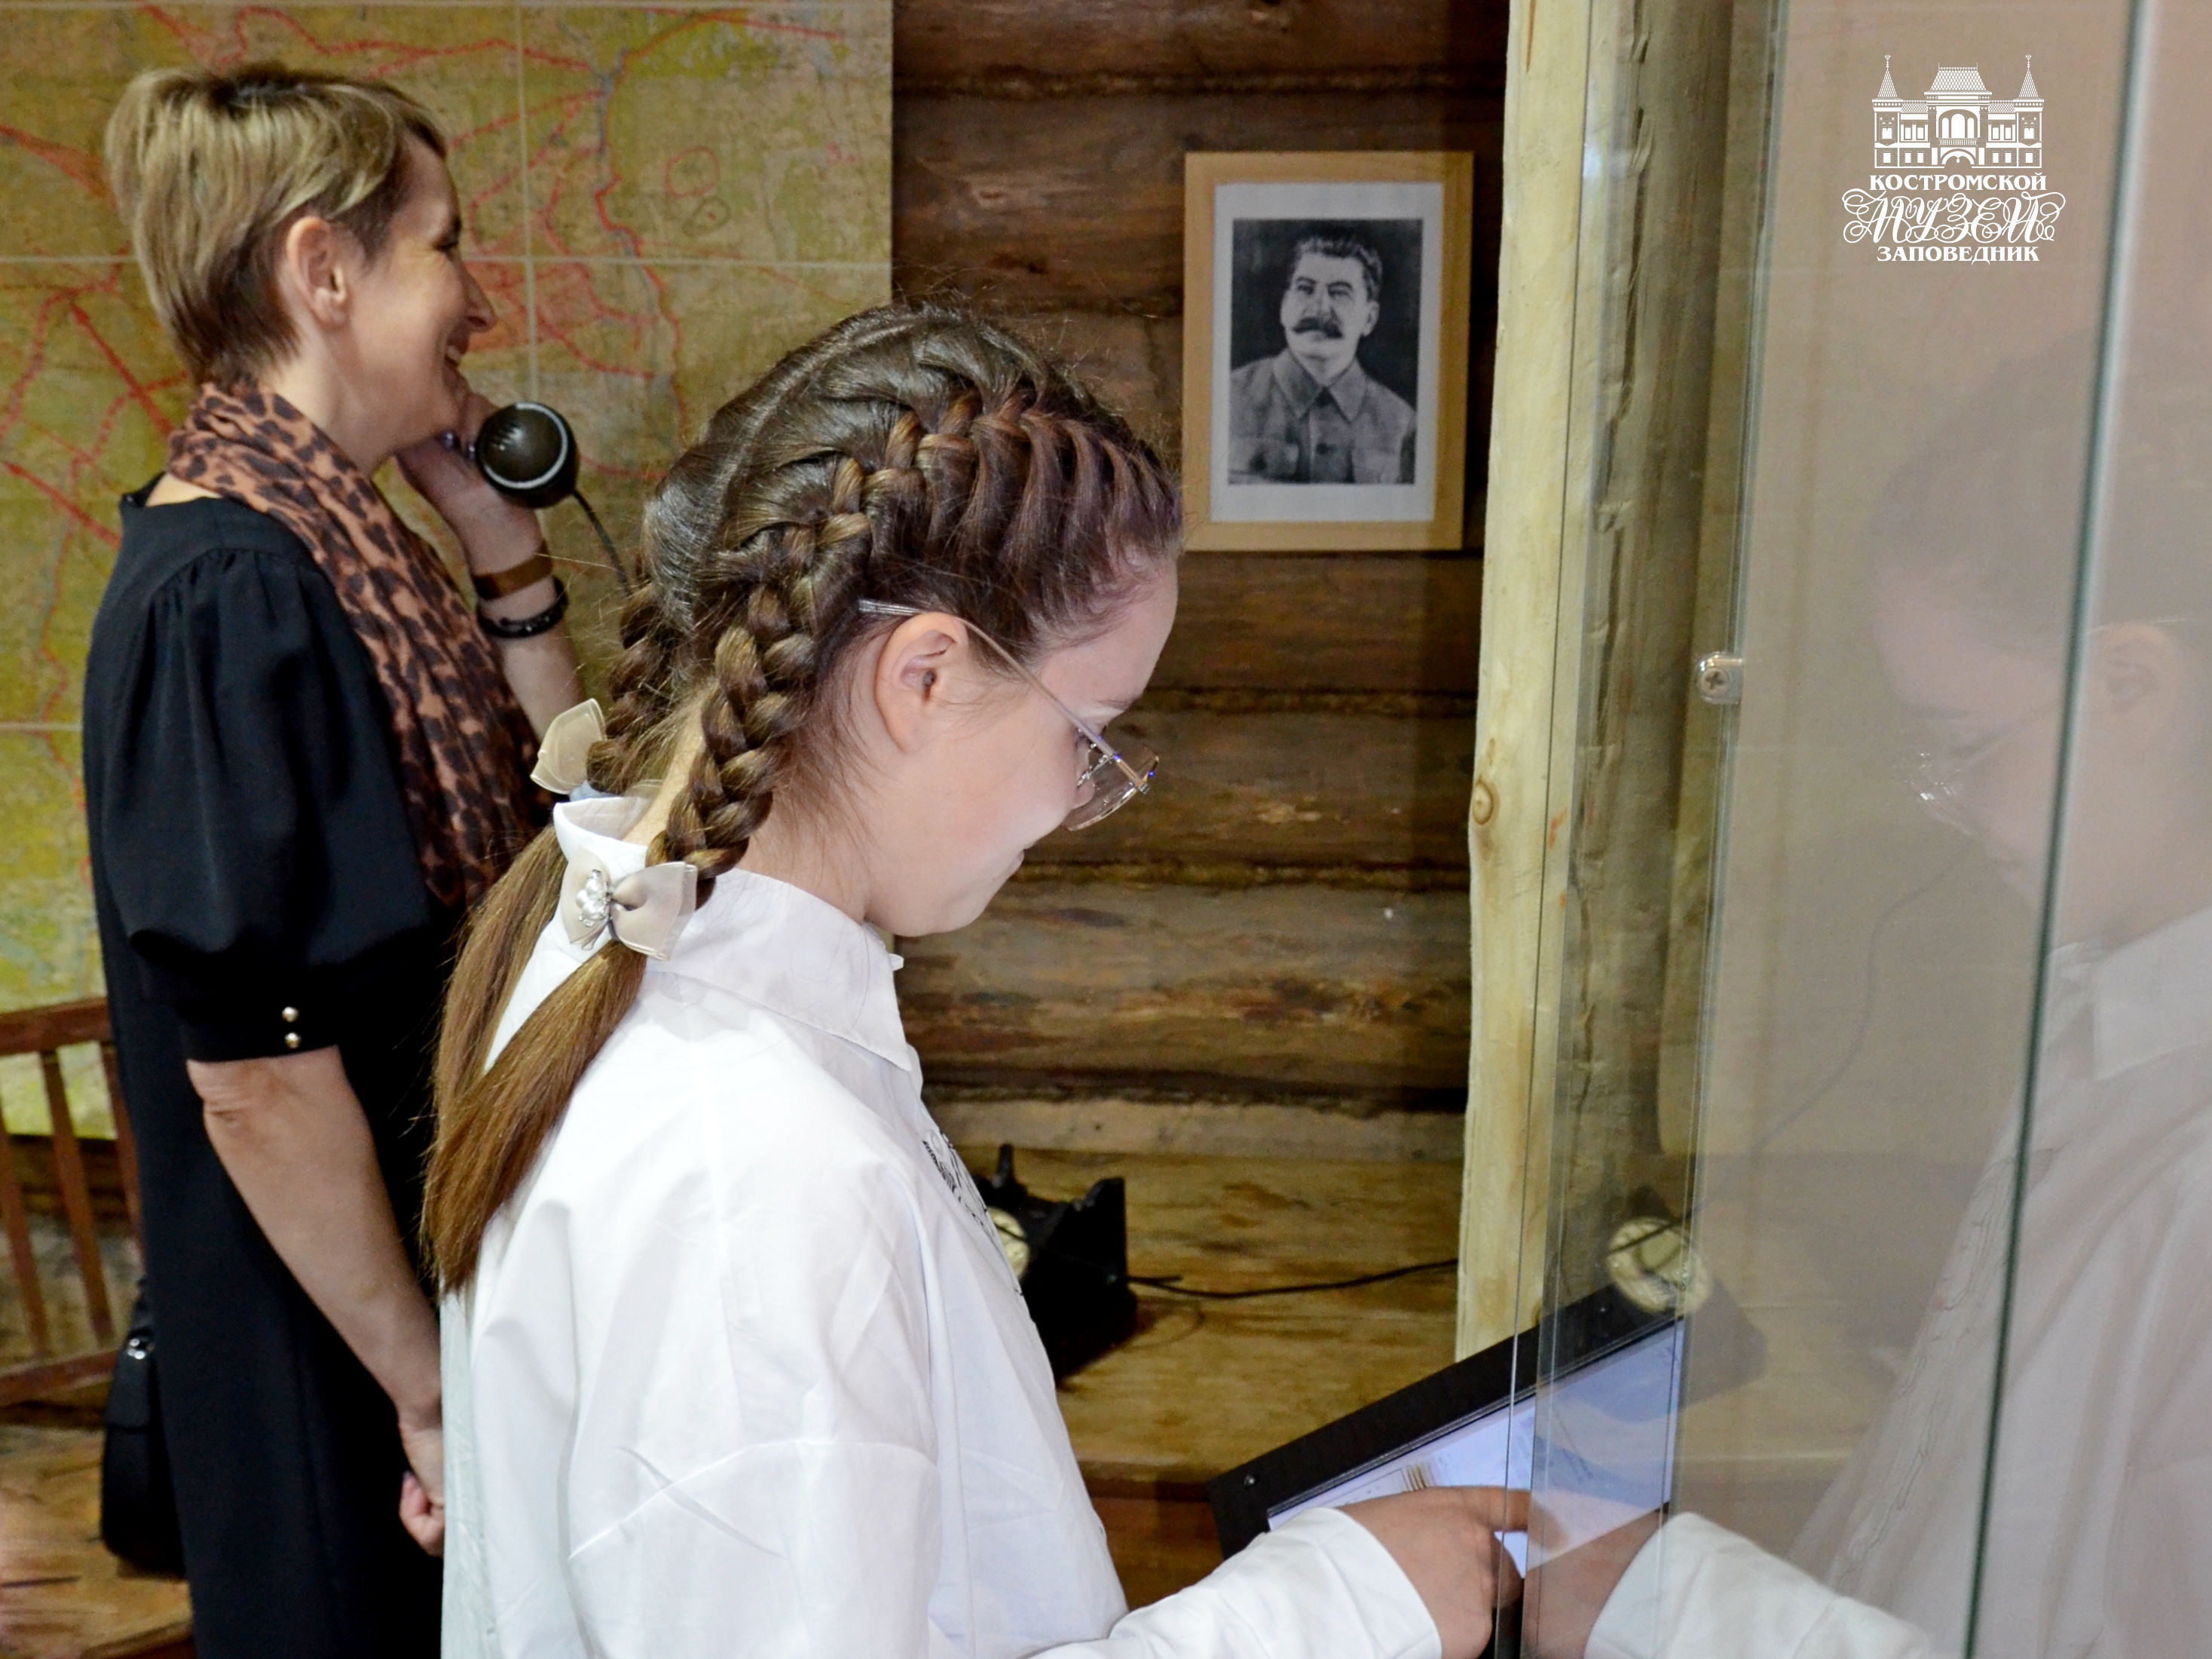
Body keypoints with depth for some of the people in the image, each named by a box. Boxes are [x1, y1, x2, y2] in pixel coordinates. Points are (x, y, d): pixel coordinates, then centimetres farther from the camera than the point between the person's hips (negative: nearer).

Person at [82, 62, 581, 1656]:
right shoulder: (231, 595, -24)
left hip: (444, 1270, 8)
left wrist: (502, 536, -1)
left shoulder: (337, 543, 2)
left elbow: (561, 805, 11)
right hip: (344, 1350, -8)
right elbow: (254, 1076, -25)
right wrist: (430, 1390, -17)